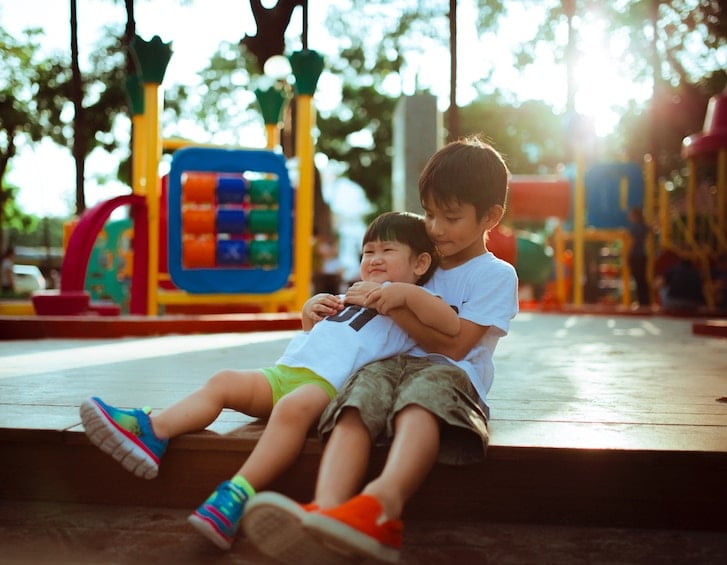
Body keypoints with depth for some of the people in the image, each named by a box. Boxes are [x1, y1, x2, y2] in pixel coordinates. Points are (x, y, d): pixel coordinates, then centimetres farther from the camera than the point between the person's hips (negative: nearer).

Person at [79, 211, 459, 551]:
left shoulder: (412, 304, 10)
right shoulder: (350, 297, 33)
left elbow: (453, 327, -11)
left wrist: (405, 291, -16)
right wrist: (309, 315, 21)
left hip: (329, 384, -8)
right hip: (283, 372, 8)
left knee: (293, 407, -37)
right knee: (224, 382, -8)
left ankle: (237, 496, -45)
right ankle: (151, 432, -21)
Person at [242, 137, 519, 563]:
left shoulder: (497, 275, 11)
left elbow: (454, 345, -1)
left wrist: (397, 307, -6)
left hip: (451, 375, -4)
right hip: (391, 364, 5)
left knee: (424, 390, -42)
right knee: (357, 403, -33)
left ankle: (381, 504, -70)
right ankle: (325, 512, -61)